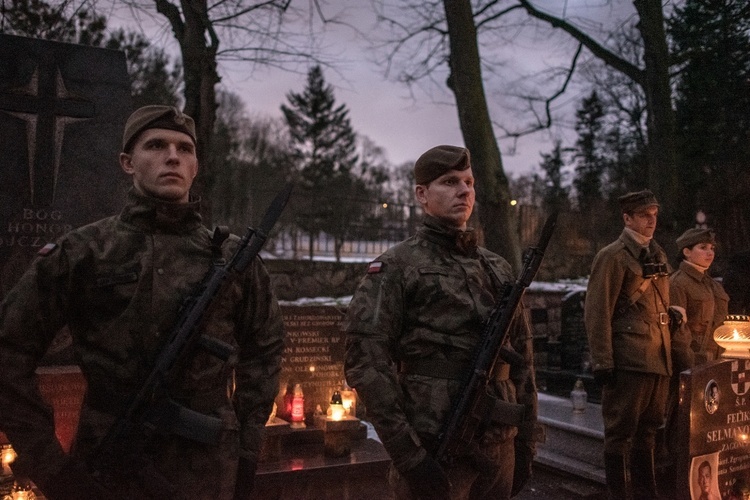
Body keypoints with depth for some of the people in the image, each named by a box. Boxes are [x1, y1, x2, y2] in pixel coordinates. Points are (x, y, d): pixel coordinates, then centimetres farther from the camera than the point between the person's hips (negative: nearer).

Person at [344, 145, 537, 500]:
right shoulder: (395, 268, -6)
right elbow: (367, 363, -13)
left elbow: (522, 360, 15)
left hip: (498, 450, 6)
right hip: (432, 452, -5)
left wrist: (525, 441, 11)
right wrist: (406, 454, -17)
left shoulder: (498, 269, 11)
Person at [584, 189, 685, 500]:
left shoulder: (657, 255, 16)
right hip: (629, 360, -8)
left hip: (659, 360, 8)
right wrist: (602, 361, -17)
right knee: (621, 434, 2)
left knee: (647, 433, 17)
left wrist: (669, 354, 17)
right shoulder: (613, 256, -8)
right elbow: (597, 312, -12)